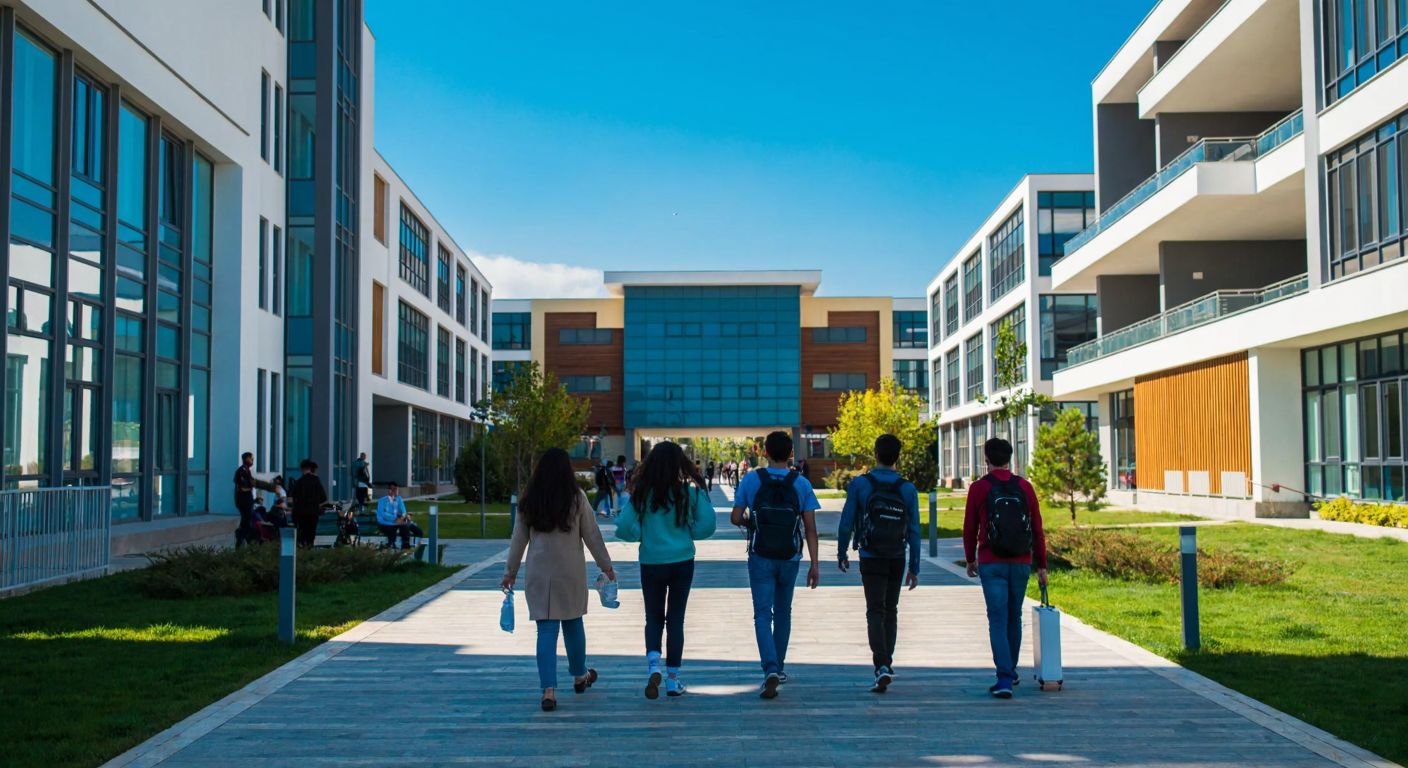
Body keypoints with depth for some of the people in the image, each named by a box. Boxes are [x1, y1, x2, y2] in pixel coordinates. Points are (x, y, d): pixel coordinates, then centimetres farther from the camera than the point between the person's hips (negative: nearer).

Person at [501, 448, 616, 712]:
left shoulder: (528, 501, 0)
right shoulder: (577, 498, -5)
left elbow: (518, 539, 4)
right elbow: (592, 535, -1)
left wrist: (510, 572, 14)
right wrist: (606, 566, 10)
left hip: (539, 573, 1)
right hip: (571, 572, -1)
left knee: (546, 630, 0)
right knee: (573, 623, 17)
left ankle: (549, 690, -9)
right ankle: (579, 676, 34)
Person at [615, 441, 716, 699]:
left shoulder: (642, 494, -6)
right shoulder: (688, 493, -7)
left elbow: (624, 528, -11)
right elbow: (707, 525, -8)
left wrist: (643, 534, 7)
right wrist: (686, 533, 8)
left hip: (651, 563, 0)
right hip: (682, 562, 0)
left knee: (654, 618, 14)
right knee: (676, 618, 10)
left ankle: (653, 663, -11)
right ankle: (673, 678, 13)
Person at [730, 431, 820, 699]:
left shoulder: (751, 480, -7)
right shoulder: (801, 484, -4)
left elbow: (735, 518, -4)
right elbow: (810, 528, -6)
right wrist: (814, 564, -2)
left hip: (760, 558, -2)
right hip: (790, 558, 2)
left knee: (763, 615, -2)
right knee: (783, 612, 18)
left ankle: (771, 670, -20)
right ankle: (779, 667, 28)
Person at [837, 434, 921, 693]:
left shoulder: (860, 484, -9)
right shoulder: (908, 489, -3)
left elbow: (846, 523, -7)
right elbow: (914, 531, -1)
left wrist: (841, 553, 7)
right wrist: (914, 568, 5)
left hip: (871, 559, -2)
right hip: (897, 559, 2)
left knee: (875, 612, -2)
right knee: (891, 611, 15)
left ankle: (882, 665, -20)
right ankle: (886, 663, 21)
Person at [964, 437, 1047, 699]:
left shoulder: (979, 488, -4)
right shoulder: (1024, 487, 3)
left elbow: (970, 528, 1)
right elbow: (1037, 529, 3)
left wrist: (970, 559, 15)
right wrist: (1041, 565, 9)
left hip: (991, 564, -3)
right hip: (1021, 563, 3)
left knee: (998, 621, -3)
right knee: (1015, 618, 18)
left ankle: (1004, 679, -13)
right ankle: (1011, 671, 31)